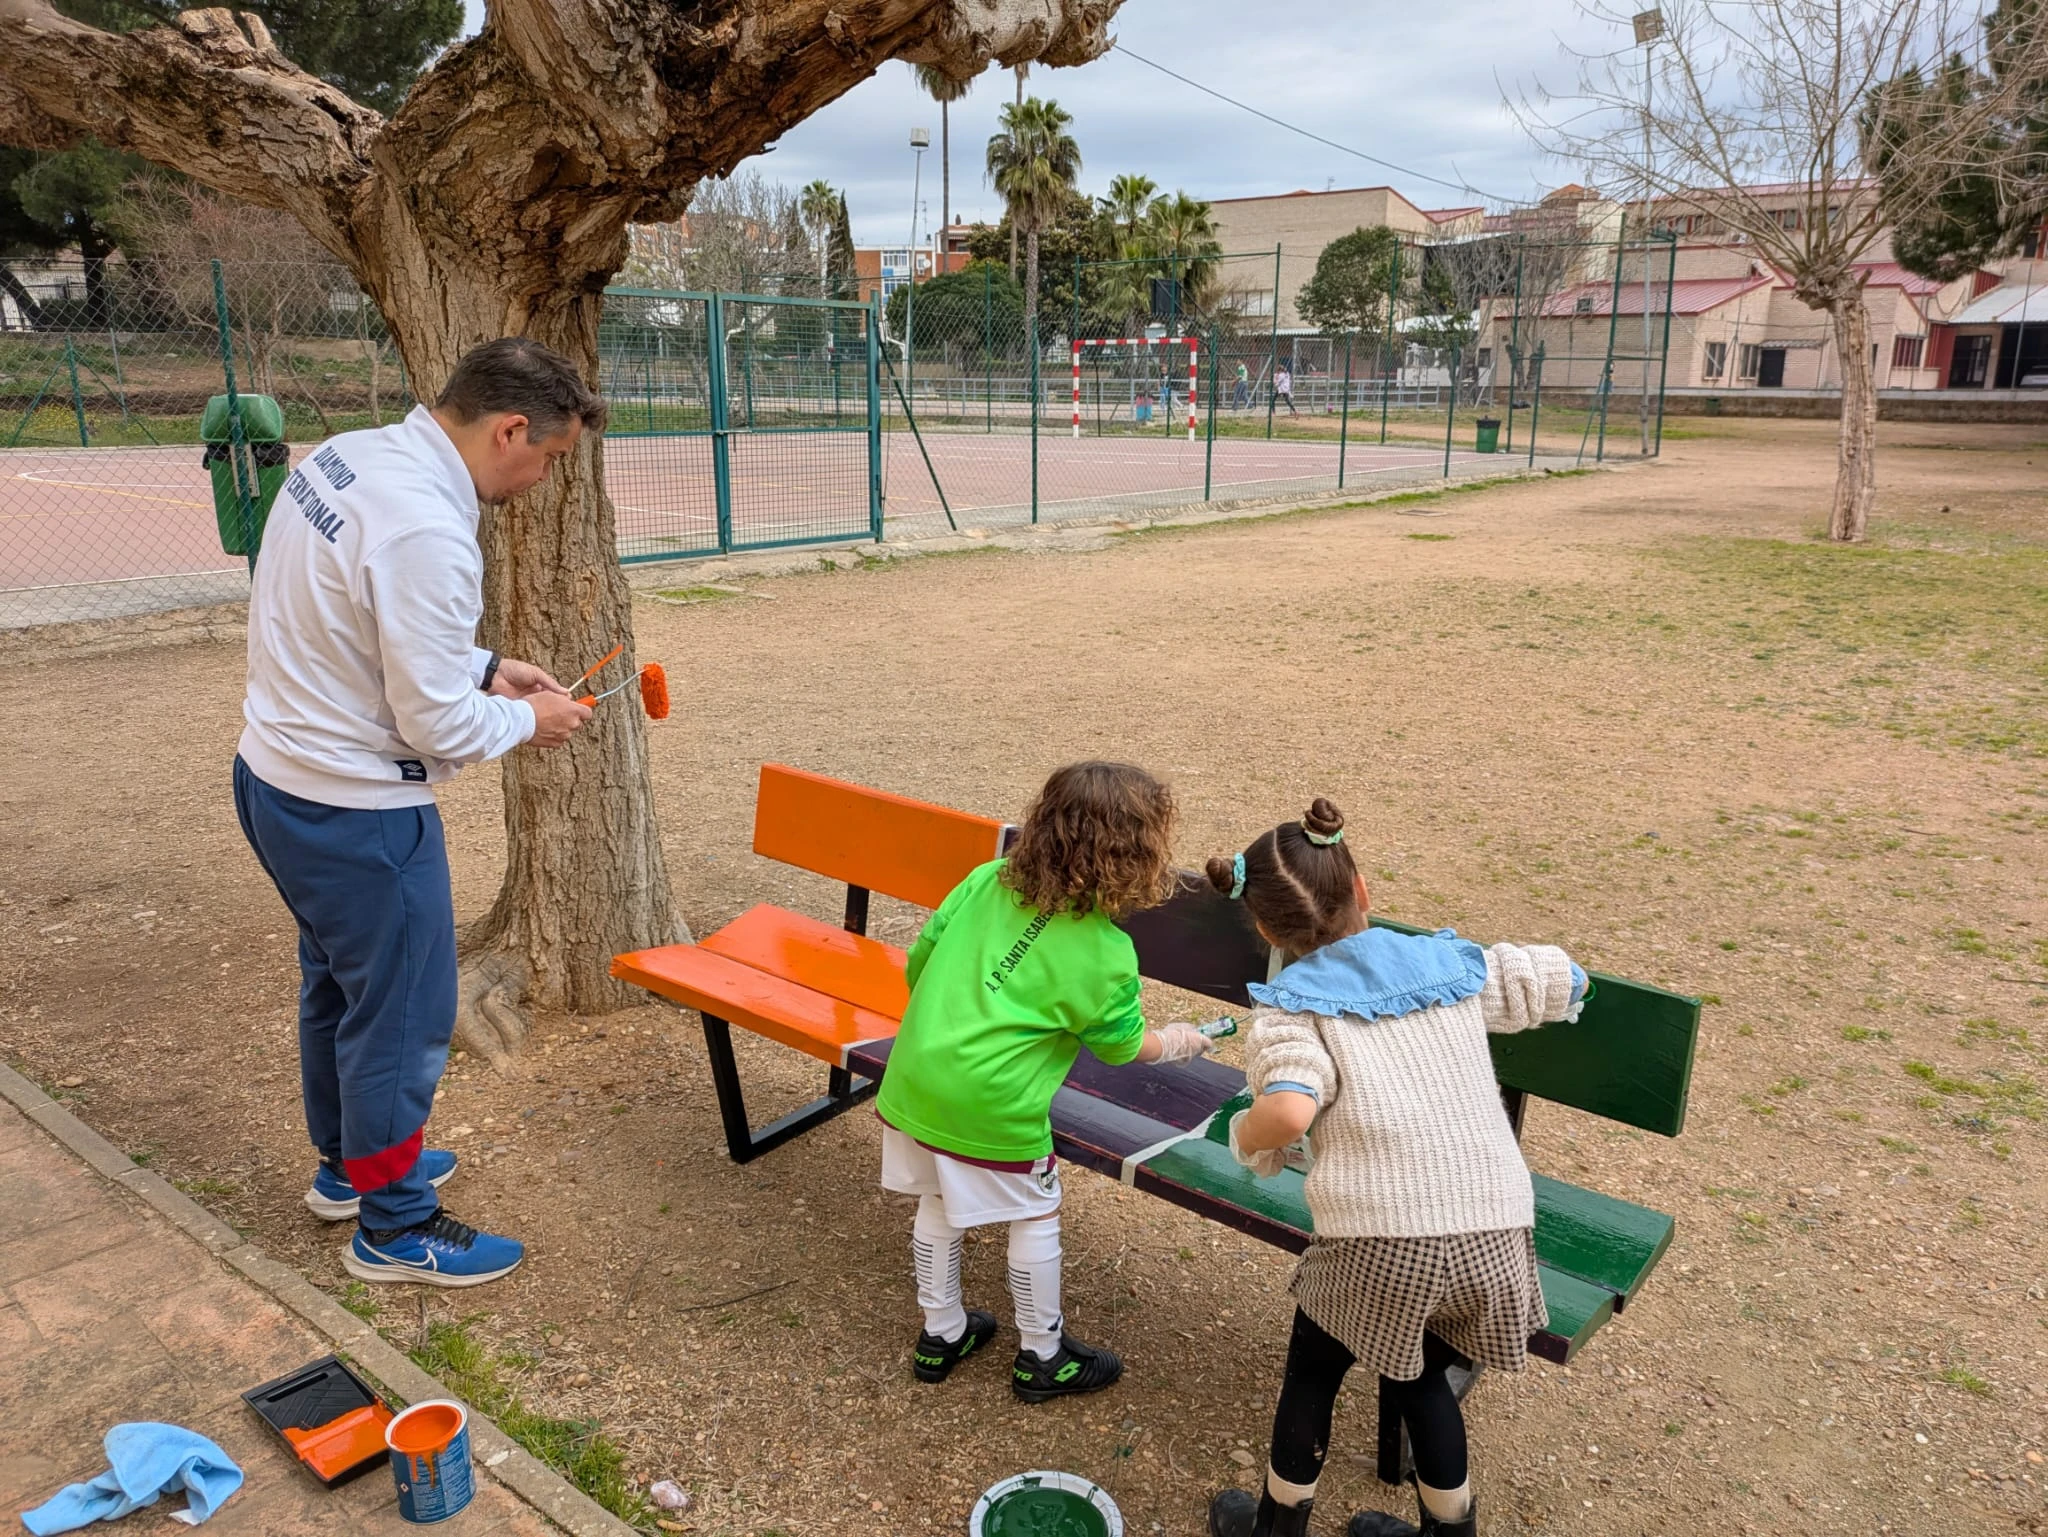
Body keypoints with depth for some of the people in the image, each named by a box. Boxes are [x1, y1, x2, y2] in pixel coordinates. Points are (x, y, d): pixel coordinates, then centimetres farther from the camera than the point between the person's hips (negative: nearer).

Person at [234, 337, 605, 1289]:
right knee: (404, 1014, 7)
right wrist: (526, 720, -6)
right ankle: (392, 1227, 26)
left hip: (274, 776, 10)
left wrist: (483, 666, 6)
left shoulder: (346, 455, 0)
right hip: (353, 812, -10)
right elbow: (437, 726, -24)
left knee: (336, 984, 26)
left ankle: (349, 1164, 46)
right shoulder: (426, 531, -29)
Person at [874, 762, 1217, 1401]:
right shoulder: (1107, 955, -13)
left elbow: (918, 961, 6)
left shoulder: (988, 880, -2)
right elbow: (1120, 1044, 3)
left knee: (938, 1204, 25)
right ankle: (1042, 1357, 34)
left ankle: (941, 1334, 43)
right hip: (992, 1106, -6)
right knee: (1036, 1219, 17)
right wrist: (1178, 1042, 23)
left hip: (913, 1077, 6)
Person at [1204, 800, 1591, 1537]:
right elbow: (1566, 980, 23)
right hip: (1492, 1232, 4)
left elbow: (1290, 1109, -22)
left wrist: (1247, 1135, -1)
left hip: (1381, 1242, -4)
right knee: (1418, 1376, 31)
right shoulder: (1453, 963, 10)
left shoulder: (1289, 1011, -3)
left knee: (1311, 1373, 25)